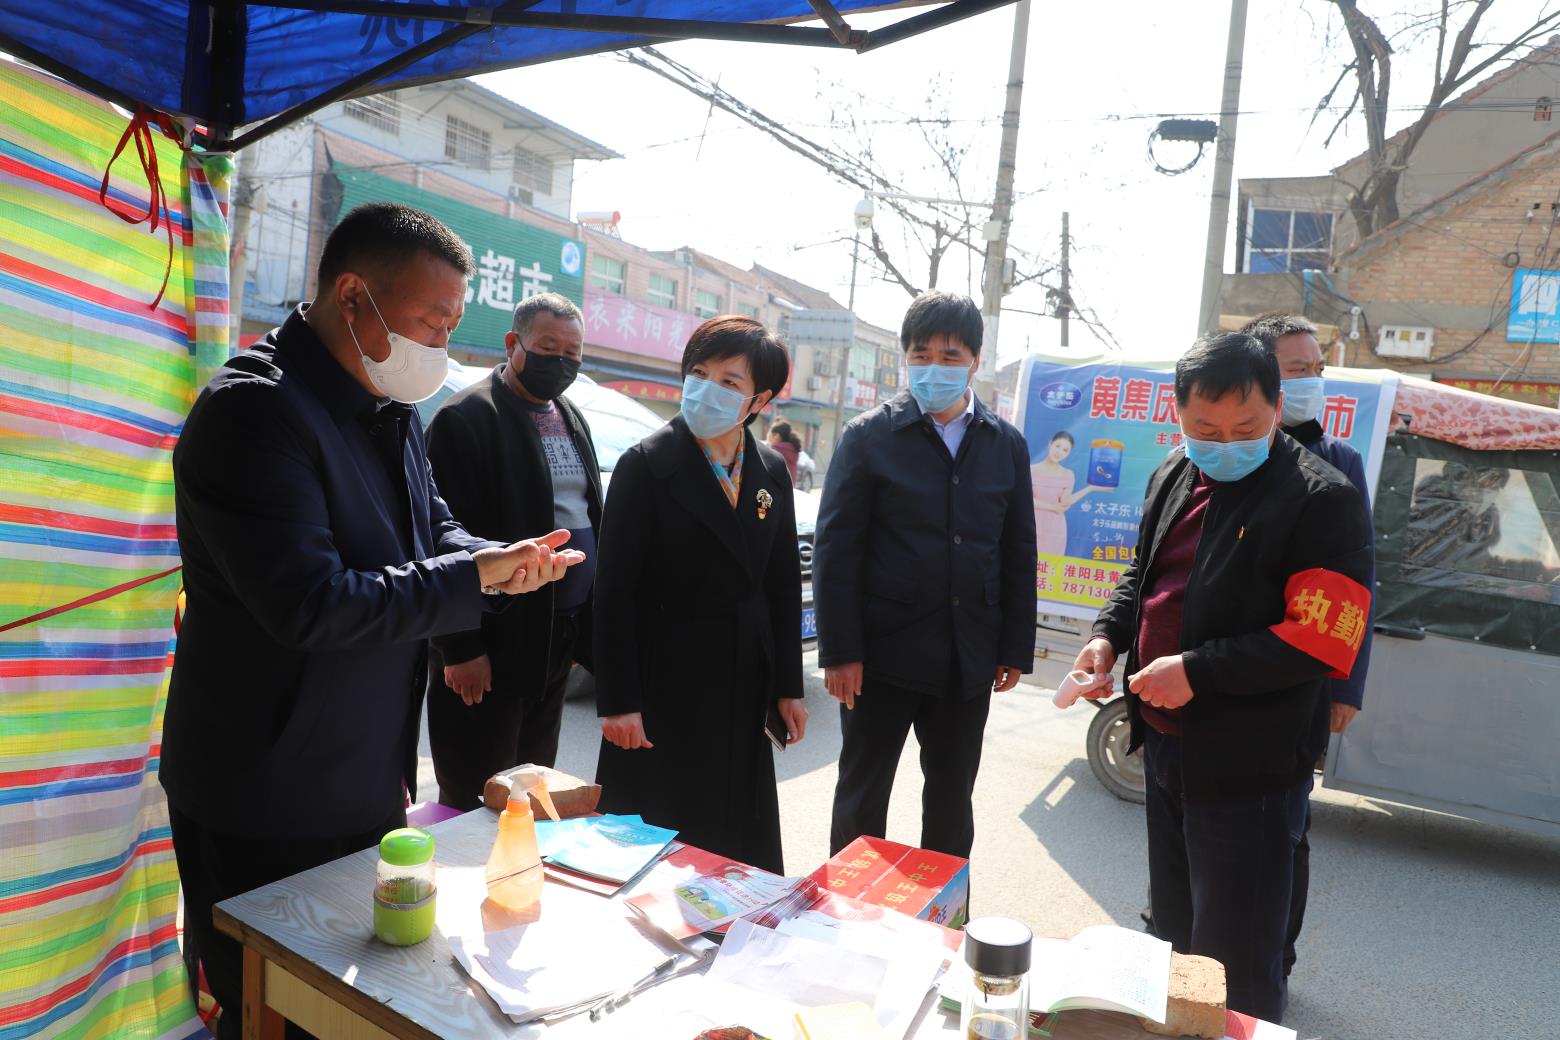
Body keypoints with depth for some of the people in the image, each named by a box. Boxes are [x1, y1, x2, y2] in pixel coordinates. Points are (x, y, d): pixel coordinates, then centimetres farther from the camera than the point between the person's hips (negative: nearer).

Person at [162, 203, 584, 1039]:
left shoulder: (389, 412, 7)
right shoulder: (254, 410, -21)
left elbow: (431, 531, 14)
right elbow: (309, 606, -28)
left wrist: (501, 559, -8)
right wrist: (473, 578, -21)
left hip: (367, 787, 8)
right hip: (266, 815, -8)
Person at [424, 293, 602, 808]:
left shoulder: (573, 420, 13)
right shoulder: (466, 417, -12)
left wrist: (587, 629, 13)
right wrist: (461, 649, -19)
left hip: (558, 644, 8)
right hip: (492, 647, -8)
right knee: (475, 803, 4)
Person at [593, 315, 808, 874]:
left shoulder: (772, 474, 5)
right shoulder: (646, 466, -11)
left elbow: (783, 585, 9)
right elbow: (615, 591, -12)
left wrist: (787, 686, 7)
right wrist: (618, 701, -15)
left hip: (743, 693, 5)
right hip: (663, 688, -5)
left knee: (743, 847, 15)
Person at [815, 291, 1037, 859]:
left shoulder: (1006, 444, 6)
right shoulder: (869, 436, -5)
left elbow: (1019, 553, 9)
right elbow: (835, 549, -7)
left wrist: (1016, 648, 5)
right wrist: (839, 651, -12)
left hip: (969, 659, 3)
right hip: (884, 655, -3)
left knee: (952, 801, 17)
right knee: (862, 797, 11)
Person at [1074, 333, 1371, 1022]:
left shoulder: (1321, 499, -16)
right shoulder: (1173, 478, 7)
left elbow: (1323, 641, -21)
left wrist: (1196, 671, -23)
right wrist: (1109, 636, 1)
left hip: (1247, 768, -7)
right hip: (1164, 745, 8)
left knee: (1237, 965, 5)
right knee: (1174, 934, 25)